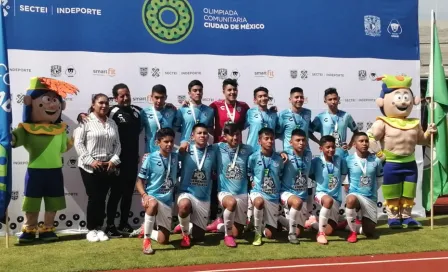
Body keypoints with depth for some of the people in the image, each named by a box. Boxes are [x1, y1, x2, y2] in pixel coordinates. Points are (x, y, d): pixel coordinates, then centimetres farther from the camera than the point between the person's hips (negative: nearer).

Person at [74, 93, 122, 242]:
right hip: (89, 167, -4)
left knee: (102, 198, 7)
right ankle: (91, 229, 10)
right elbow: (78, 143, -9)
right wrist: (91, 161, -15)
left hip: (108, 167, 4)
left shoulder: (112, 123, 11)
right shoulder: (86, 121, -4)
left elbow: (117, 144, 11)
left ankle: (99, 228, 17)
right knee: (93, 197, -2)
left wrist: (114, 160, -4)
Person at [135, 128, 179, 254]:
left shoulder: (175, 157, 1)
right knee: (154, 204, -43)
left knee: (163, 240, 5)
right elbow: (139, 181, -8)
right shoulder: (151, 159, -11)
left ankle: (146, 230, 38)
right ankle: (146, 240, -26)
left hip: (167, 201, 5)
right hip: (152, 197, -4)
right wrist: (144, 195, -25)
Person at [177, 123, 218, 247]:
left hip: (204, 198, 3)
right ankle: (185, 234, -10)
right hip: (187, 192, -2)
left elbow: (216, 172, 9)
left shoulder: (213, 152, 0)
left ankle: (190, 227, 43)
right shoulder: (186, 150, -6)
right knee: (184, 205, -40)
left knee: (199, 237, 6)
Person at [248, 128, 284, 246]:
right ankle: (257, 233, -17)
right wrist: (252, 182, -6)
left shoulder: (279, 159, -1)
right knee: (259, 202, -42)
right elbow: (248, 174, 8)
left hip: (273, 196, 2)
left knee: (269, 234, 0)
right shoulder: (253, 157, -8)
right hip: (258, 192, -2)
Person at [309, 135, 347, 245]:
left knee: (329, 231, -2)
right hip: (321, 193, -3)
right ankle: (320, 233, -26)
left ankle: (313, 222, 33)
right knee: (328, 200, -42)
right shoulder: (316, 161, -8)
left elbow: (343, 175, 16)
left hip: (336, 197, 3)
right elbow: (309, 175, 0)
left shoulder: (340, 160, 0)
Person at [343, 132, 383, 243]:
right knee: (351, 200, -43)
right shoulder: (348, 160, -8)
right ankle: (353, 232, -21)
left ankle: (361, 222, 43)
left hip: (371, 198, 3)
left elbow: (380, 179, 12)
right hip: (355, 194, -3)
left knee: (369, 233, 4)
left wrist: (373, 189, 6)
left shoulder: (376, 160, -1)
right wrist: (347, 187, -2)